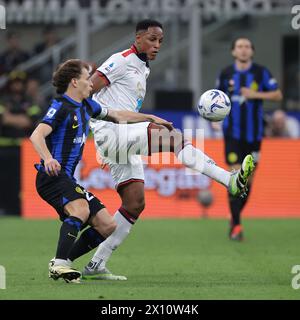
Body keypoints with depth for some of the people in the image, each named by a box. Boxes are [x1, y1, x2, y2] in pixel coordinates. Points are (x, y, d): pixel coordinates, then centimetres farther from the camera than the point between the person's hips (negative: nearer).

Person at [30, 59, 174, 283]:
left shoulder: (86, 106, 17)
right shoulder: (61, 106, -10)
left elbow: (116, 115, 33)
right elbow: (37, 135, -23)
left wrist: (151, 118, 38)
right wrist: (48, 158, -43)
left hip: (68, 179, 9)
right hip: (52, 175, -9)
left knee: (108, 226, 3)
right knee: (80, 209, -36)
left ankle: (61, 264, 6)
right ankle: (60, 265, -39)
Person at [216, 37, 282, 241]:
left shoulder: (261, 73, 1)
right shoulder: (226, 74, 4)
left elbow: (278, 95, -4)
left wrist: (256, 94, -16)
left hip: (254, 133, 1)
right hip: (233, 133, -1)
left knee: (248, 179, 7)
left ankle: (236, 216, 27)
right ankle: (236, 226, -9)